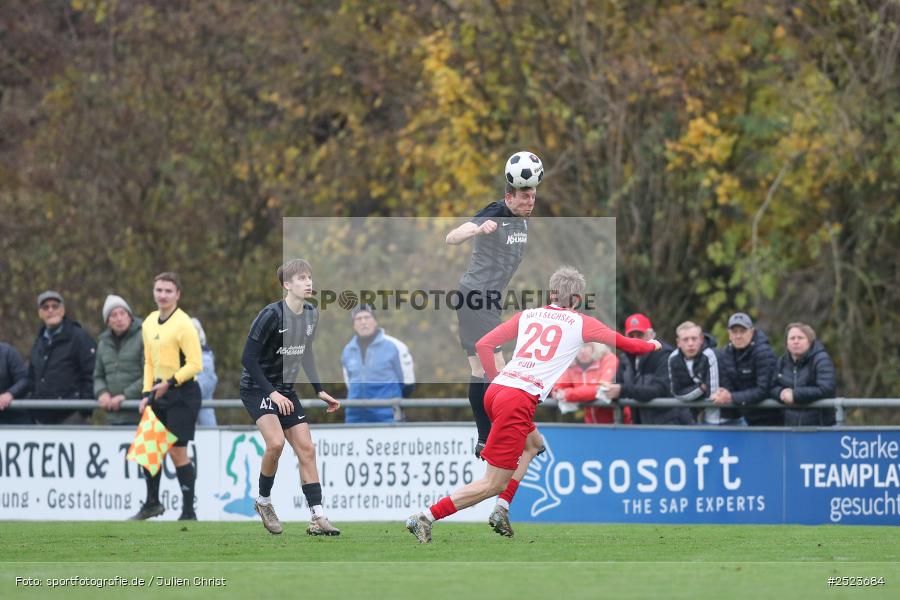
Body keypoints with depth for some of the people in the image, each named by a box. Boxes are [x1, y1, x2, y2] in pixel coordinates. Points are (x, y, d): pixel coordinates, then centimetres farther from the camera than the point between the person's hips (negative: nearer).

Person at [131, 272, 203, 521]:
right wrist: (147, 394, 10)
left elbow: (195, 364, -16)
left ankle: (188, 512, 0)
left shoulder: (183, 324, -13)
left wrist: (169, 384, -22)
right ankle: (152, 503, 26)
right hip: (159, 393, 7)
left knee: (177, 452, -7)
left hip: (182, 393, -7)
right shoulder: (149, 323, 11)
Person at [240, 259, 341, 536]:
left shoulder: (311, 315, 0)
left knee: (306, 448, -1)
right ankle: (263, 501, -2)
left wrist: (320, 391, 13)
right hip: (257, 387, -7)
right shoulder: (271, 315, -22)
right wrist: (272, 393, -26)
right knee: (276, 442, -26)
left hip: (285, 390, 7)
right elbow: (248, 358, -20)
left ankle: (318, 518, 1)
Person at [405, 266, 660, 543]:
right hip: (519, 401, -7)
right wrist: (652, 346, 37)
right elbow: (625, 343, 18)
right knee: (493, 484, -1)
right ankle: (425, 518, -10)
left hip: (495, 391, 7)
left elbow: (483, 345, 14)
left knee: (533, 443, 32)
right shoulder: (581, 323, 7)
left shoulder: (527, 315, 18)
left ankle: (502, 510, 17)